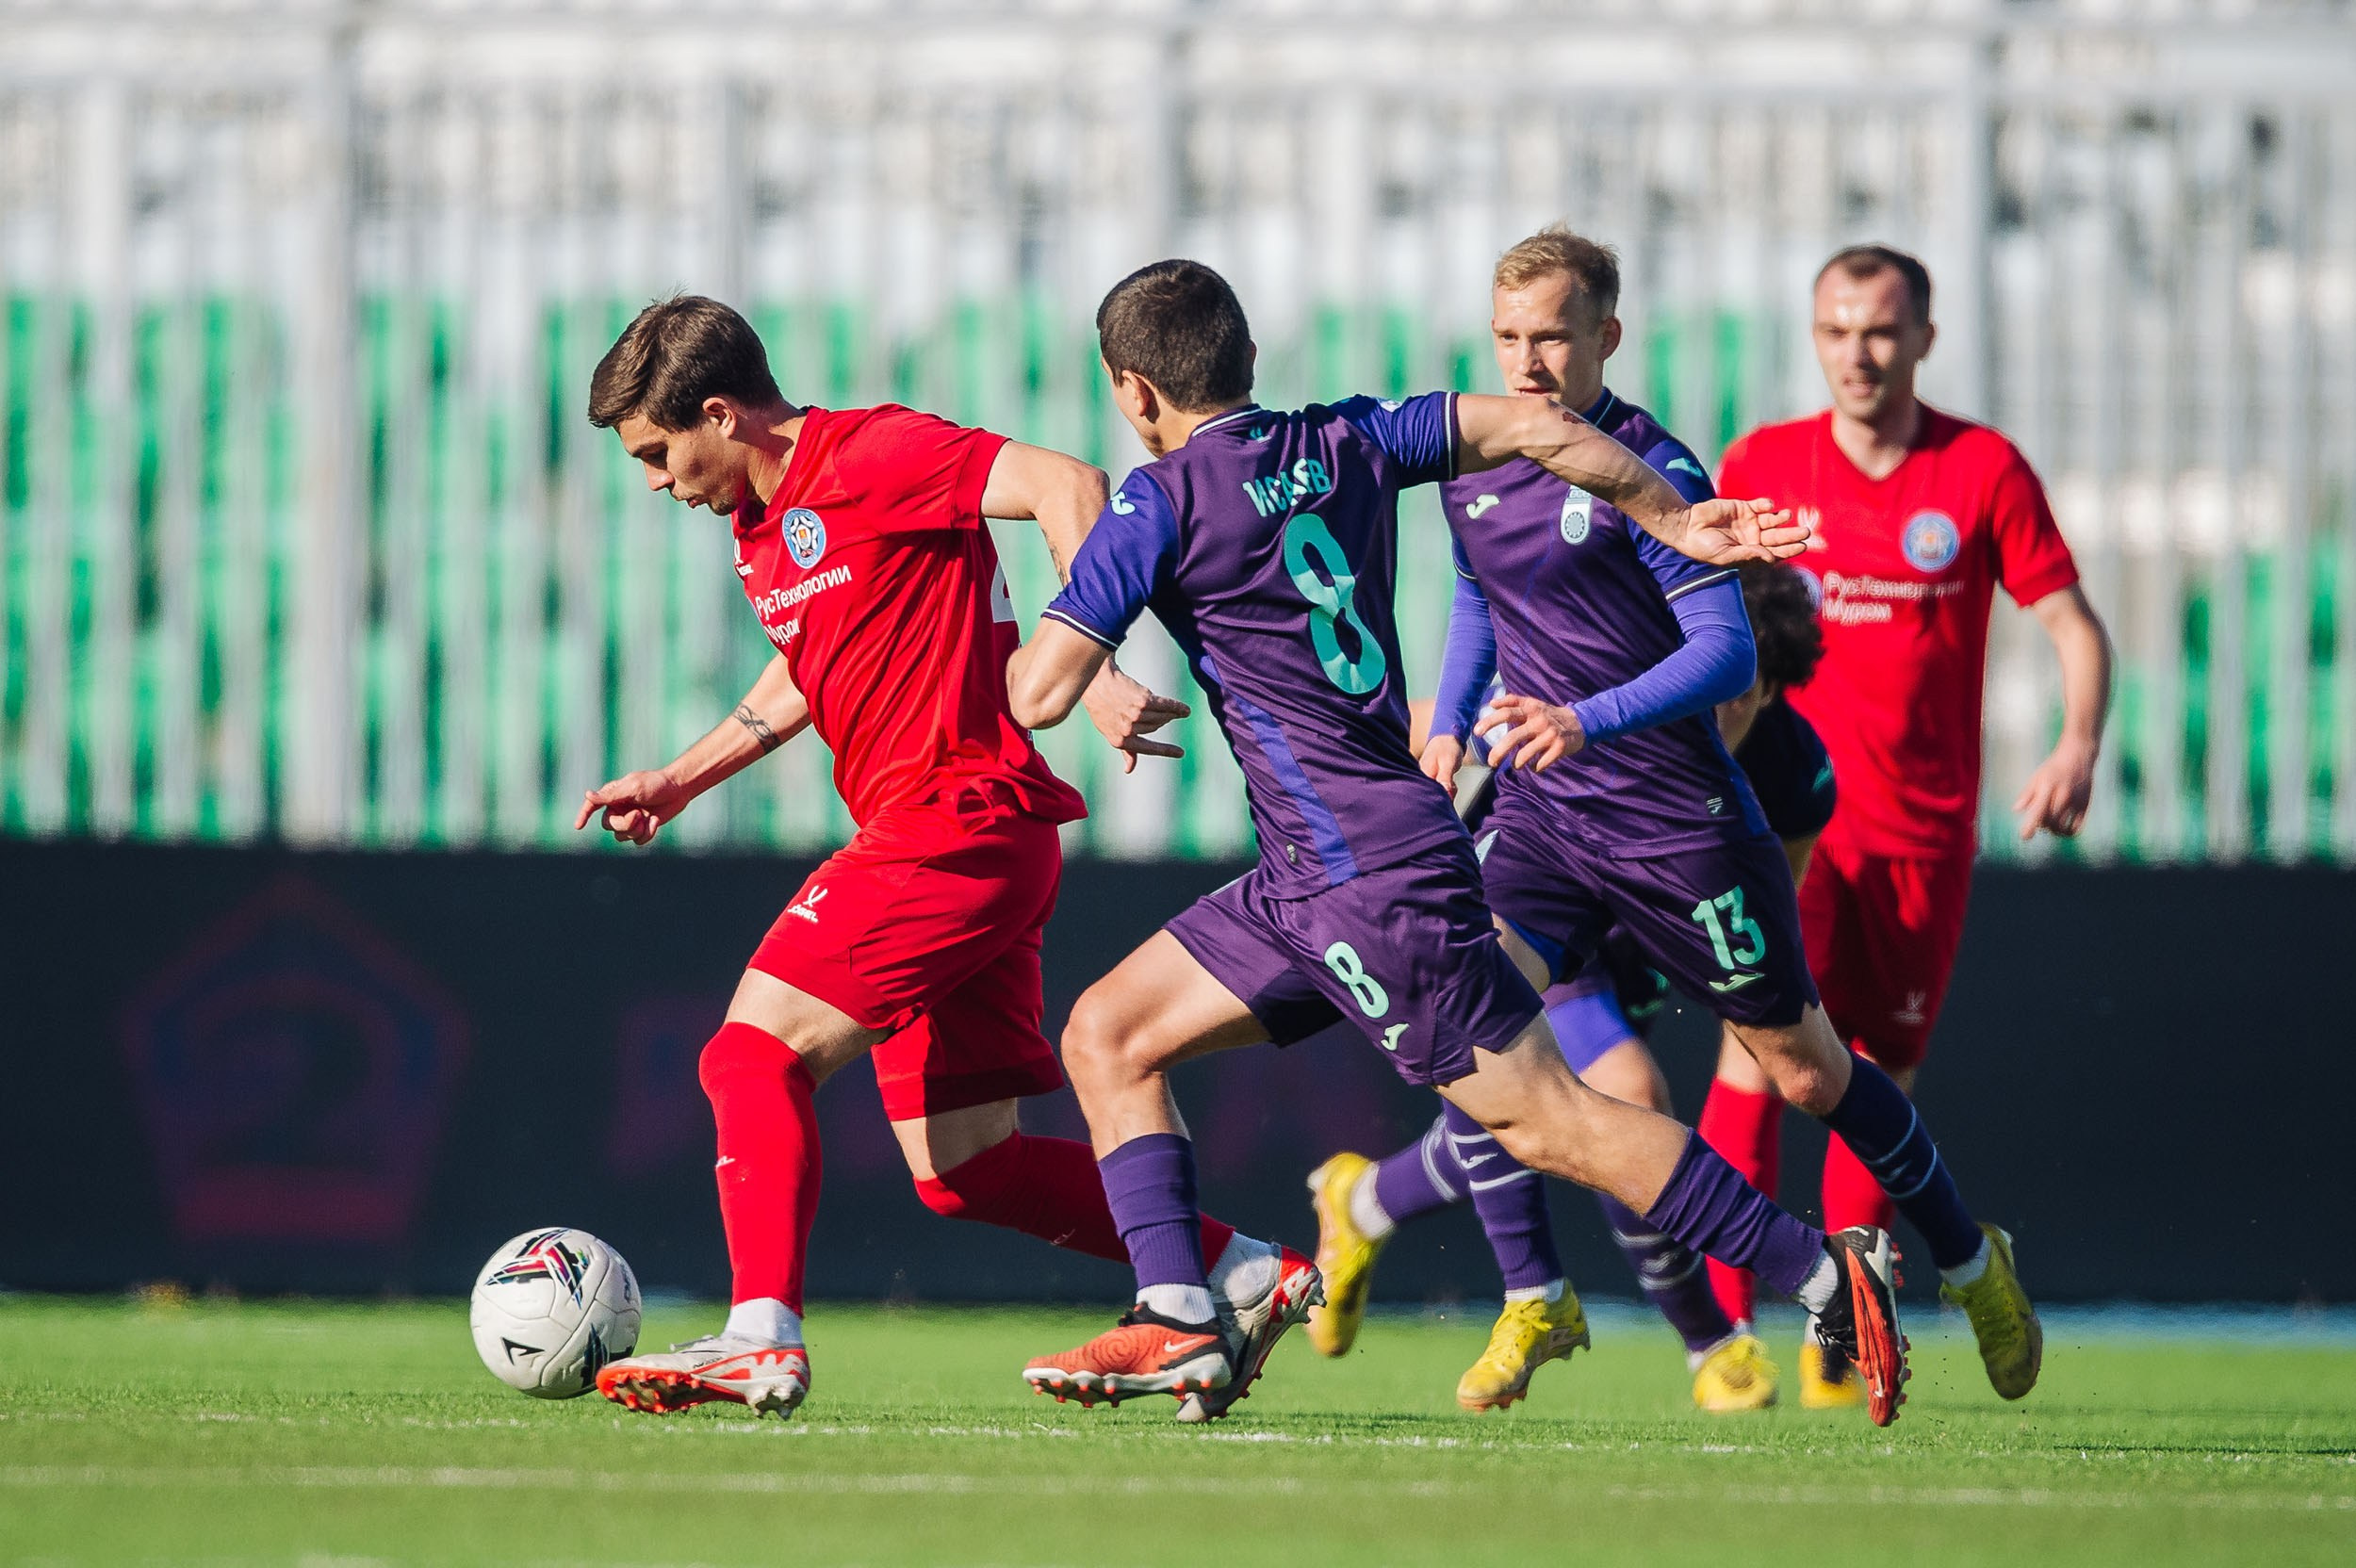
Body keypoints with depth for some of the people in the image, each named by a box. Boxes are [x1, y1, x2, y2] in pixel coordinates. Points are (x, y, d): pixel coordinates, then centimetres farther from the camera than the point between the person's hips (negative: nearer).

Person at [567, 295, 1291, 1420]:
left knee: (754, 1053, -15)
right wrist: (678, 781, 27)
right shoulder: (762, 524, 17)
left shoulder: (872, 457, -11)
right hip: (949, 841, 10)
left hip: (959, 819, -10)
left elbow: (1065, 486, -20)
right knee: (962, 1168, 9)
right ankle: (1247, 1276, 14)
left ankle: (762, 1337, -22)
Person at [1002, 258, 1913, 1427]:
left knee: (1542, 1115, -6)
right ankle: (1177, 1328, 1)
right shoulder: (1341, 444, 10)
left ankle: (1824, 1275, -2)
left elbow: (1036, 696, -13)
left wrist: (1014, 646, 11)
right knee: (1108, 1036, 10)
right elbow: (1534, 428, 7)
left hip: (1369, 878, -9)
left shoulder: (1161, 504, -11)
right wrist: (1674, 520, 19)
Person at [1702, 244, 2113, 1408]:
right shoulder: (1759, 466, 3)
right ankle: (1722, 1322, -19)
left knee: (1881, 1078, 5)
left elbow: (2073, 624, 2)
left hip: (1923, 828, 1)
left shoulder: (1986, 471, 0)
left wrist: (2077, 749, -14)